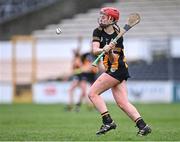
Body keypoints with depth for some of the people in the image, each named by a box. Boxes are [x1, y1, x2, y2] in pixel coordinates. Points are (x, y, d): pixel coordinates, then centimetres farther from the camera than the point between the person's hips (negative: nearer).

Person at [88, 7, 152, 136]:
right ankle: (143, 126, -3)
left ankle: (108, 122, -12)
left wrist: (110, 52, -35)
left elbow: (113, 60, -16)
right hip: (113, 70, 7)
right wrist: (103, 50, -31)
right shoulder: (98, 32, 4)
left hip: (117, 69, -7)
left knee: (93, 93, -10)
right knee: (123, 103, 1)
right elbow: (95, 50, -11)